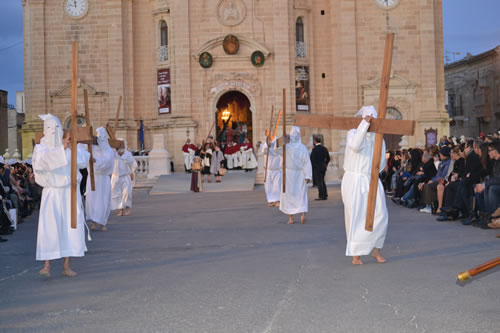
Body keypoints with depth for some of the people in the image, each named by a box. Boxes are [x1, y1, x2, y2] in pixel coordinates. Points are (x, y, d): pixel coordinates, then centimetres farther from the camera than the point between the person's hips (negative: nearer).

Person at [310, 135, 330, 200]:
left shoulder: (315, 149, -15)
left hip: (317, 168, -7)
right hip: (323, 167, 7)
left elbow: (312, 159, -17)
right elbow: (328, 158, 13)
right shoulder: (324, 148, 7)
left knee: (319, 182, -3)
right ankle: (325, 195, 20)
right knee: (322, 181, 18)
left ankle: (321, 196, -4)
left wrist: (312, 168, -4)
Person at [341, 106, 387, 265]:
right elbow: (355, 145, -27)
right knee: (356, 217, -3)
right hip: (354, 181, -4)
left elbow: (381, 165, 12)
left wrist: (381, 147, -3)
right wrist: (365, 123, -25)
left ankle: (376, 249, 12)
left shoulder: (377, 137, 11)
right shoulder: (353, 133, -1)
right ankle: (356, 255, 6)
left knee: (380, 215, -6)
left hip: (371, 180, 4)